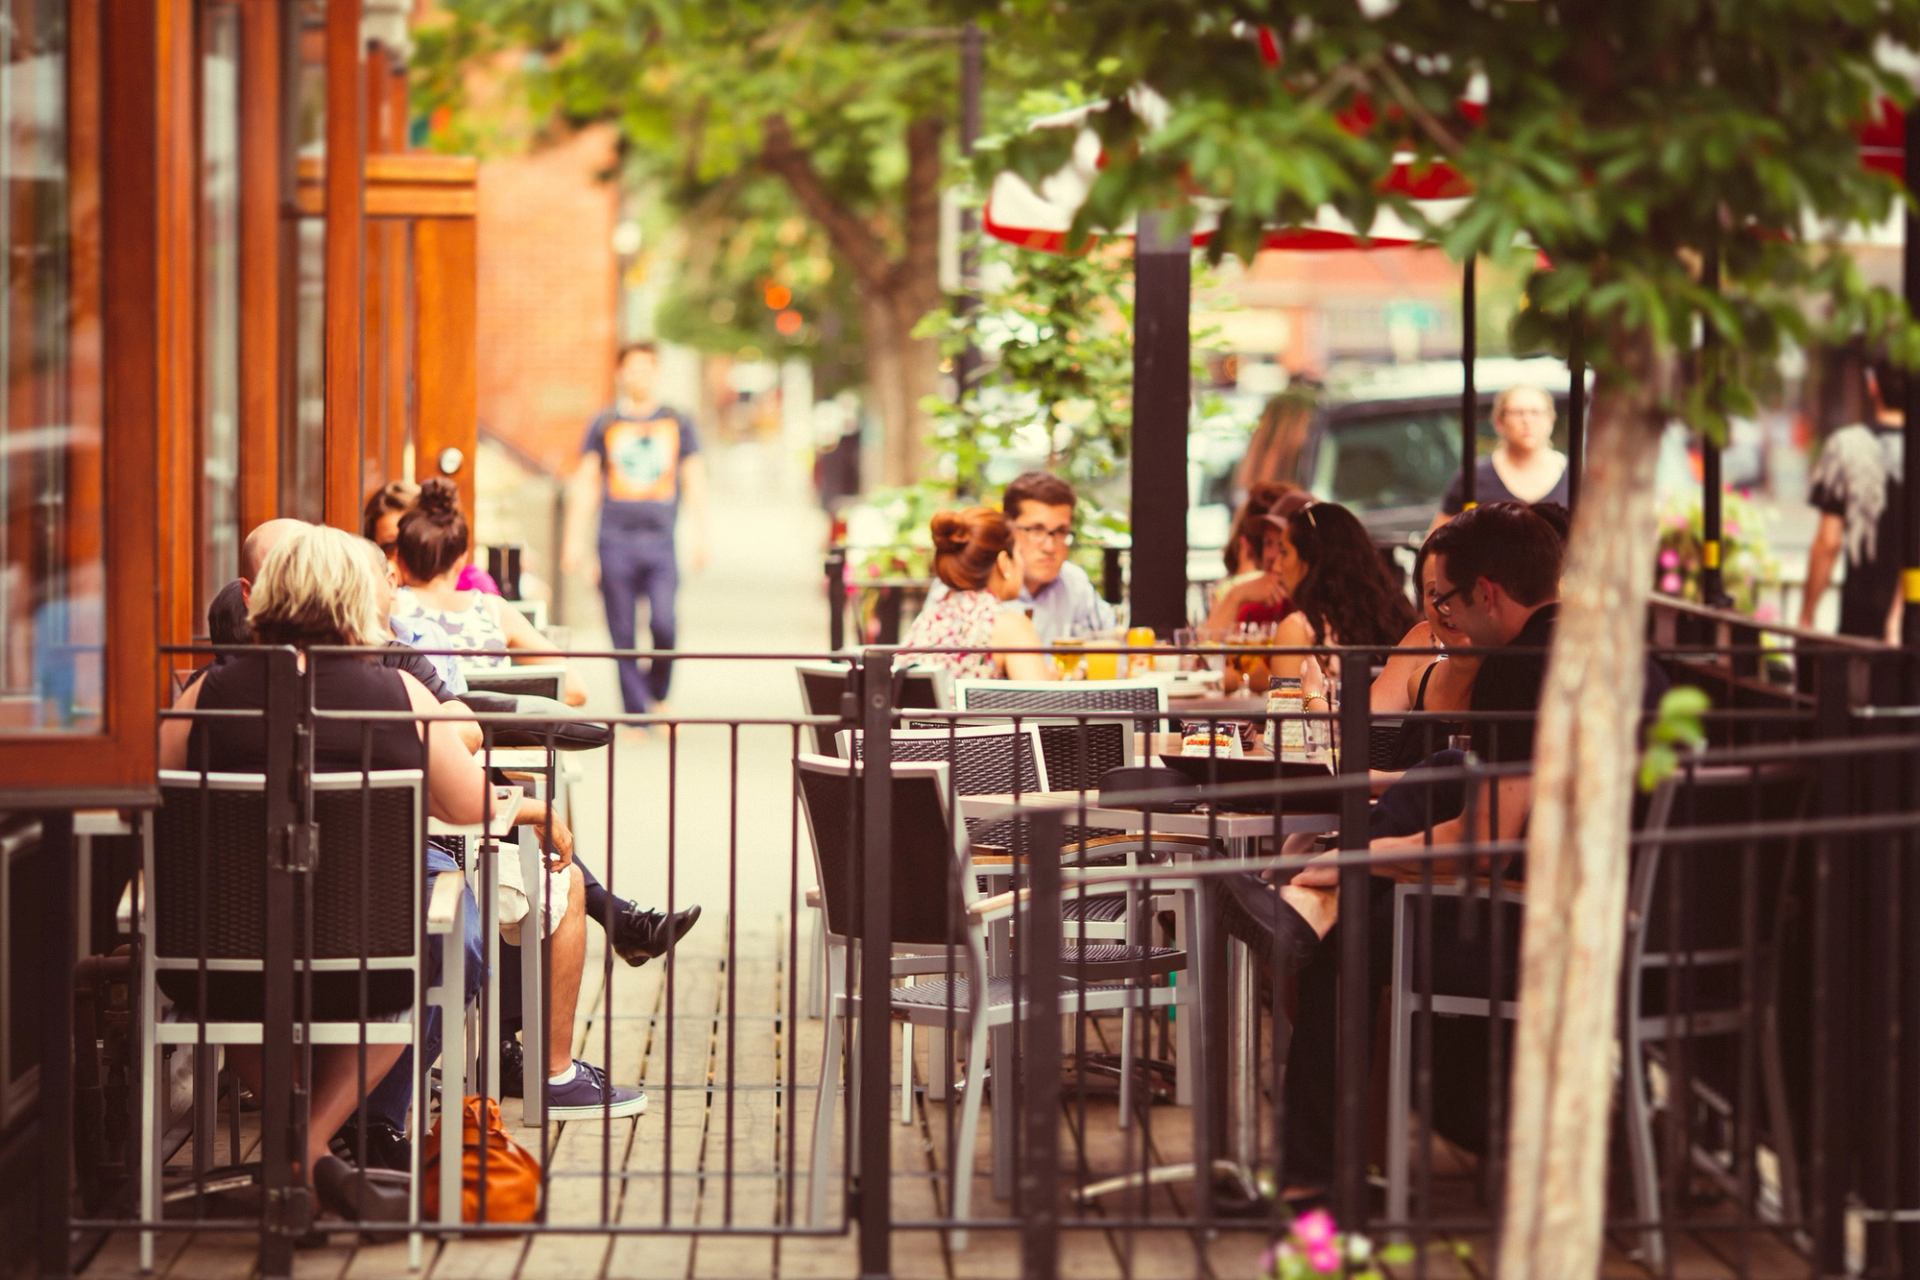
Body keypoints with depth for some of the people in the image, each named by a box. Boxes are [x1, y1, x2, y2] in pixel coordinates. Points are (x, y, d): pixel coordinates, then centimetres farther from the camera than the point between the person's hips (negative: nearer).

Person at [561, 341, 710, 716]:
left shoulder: (677, 423, 11)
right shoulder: (604, 424, 9)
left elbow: (694, 482, 13)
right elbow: (585, 484, 10)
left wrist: (700, 536, 4)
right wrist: (573, 540, 4)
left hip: (659, 541, 0)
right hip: (616, 541, 0)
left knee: (663, 623, -15)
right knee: (623, 636, -1)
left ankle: (657, 692, 9)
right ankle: (635, 714, 5)